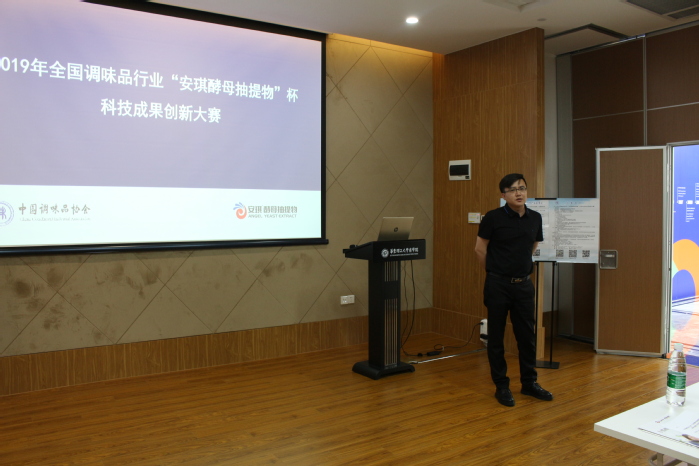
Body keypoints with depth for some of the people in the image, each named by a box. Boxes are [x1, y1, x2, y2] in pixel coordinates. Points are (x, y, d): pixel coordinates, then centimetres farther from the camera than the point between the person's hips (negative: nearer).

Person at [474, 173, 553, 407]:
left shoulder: (535, 218, 3)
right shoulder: (493, 217, -12)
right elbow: (480, 250, -2)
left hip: (524, 284, 5)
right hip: (498, 285, -4)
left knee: (527, 335, 12)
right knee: (496, 336, 5)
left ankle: (529, 382, 27)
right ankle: (501, 386, 17)